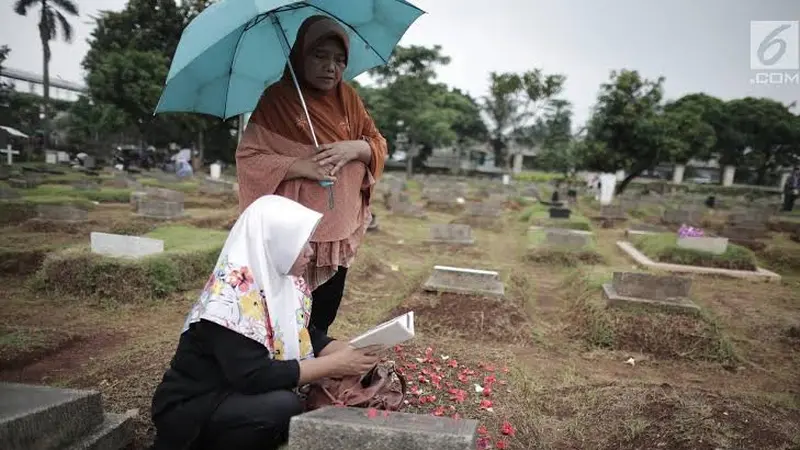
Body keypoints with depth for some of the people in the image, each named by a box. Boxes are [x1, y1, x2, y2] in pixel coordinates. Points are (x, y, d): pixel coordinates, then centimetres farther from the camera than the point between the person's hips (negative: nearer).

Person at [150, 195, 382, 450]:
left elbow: (307, 336, 5)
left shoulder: (284, 280, -3)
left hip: (242, 393, 8)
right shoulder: (232, 294, -27)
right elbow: (255, 376, -29)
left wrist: (351, 353, -14)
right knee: (284, 406, -28)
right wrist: (336, 364, -26)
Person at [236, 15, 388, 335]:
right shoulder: (277, 99, -7)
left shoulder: (347, 97, 8)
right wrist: (303, 166, -23)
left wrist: (352, 148, -14)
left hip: (340, 232, 5)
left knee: (322, 320, 15)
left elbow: (379, 145, 8)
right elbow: (248, 158, -12)